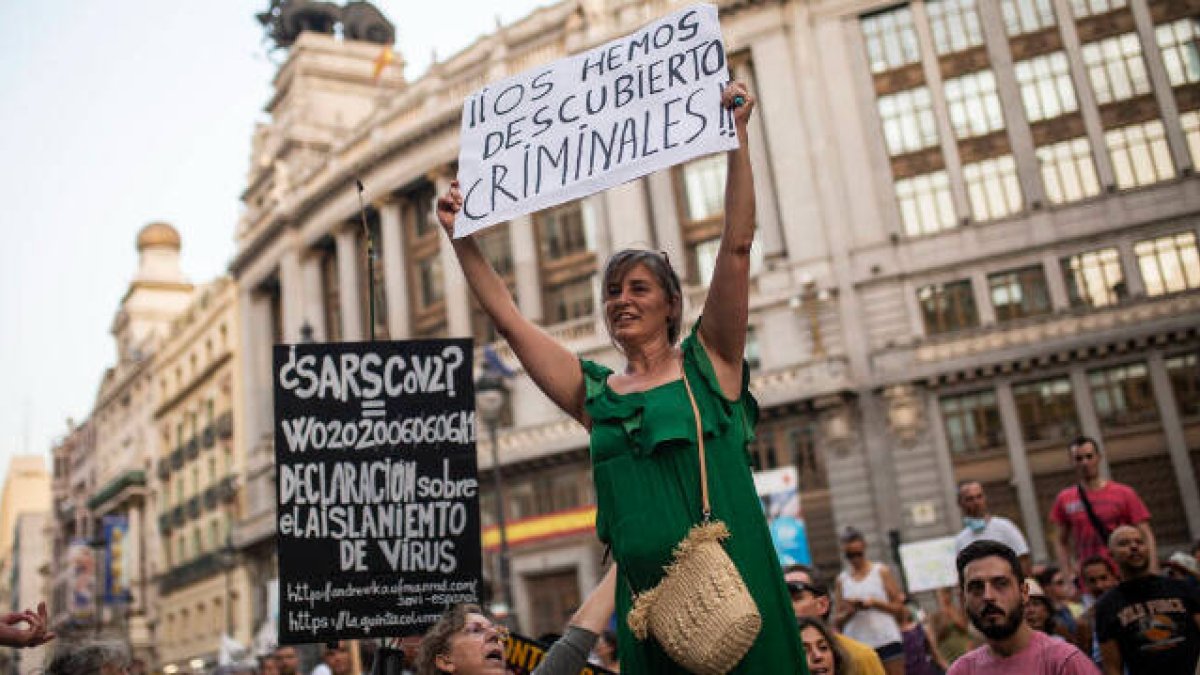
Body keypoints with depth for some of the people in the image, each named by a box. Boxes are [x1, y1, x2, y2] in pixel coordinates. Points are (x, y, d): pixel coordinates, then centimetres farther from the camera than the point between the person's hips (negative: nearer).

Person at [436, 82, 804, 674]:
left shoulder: (708, 362, 5)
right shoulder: (594, 394, 11)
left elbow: (737, 244, -2)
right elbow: (506, 317, 13)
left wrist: (736, 134, -5)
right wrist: (461, 237, 12)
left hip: (732, 581, -2)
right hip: (645, 596, 3)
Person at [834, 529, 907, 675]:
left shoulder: (882, 571, 6)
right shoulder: (842, 579, 9)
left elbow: (899, 607, 2)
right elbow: (839, 622, 8)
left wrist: (874, 602, -11)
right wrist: (851, 610, -11)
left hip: (887, 641, -1)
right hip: (856, 644, 1)